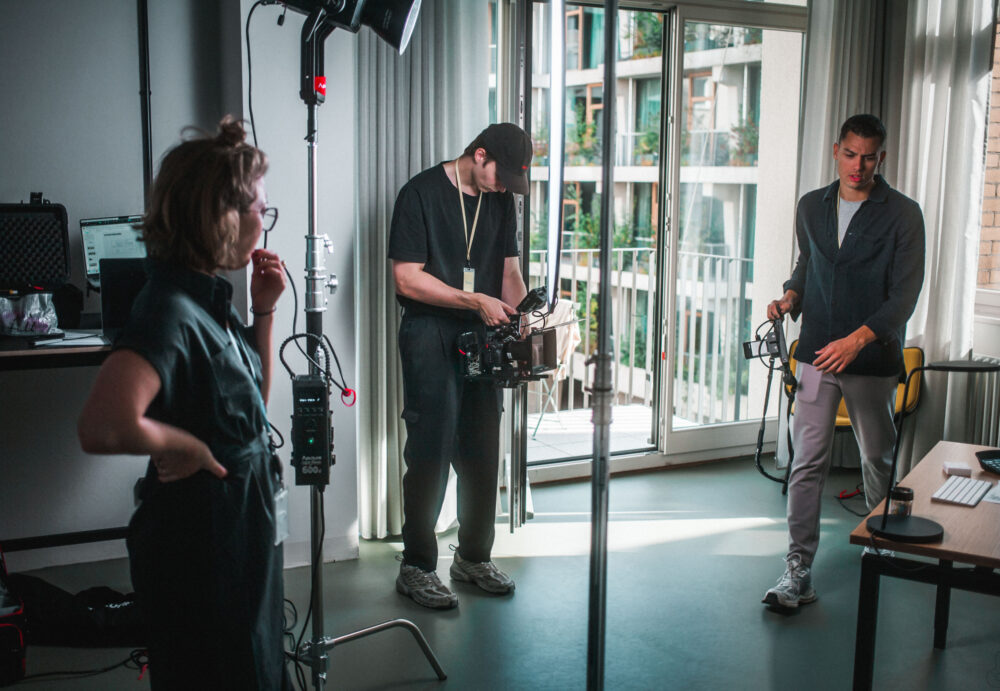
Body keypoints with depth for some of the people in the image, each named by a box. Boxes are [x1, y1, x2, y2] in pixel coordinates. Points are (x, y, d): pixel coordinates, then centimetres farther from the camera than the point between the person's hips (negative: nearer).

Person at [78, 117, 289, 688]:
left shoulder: (211, 300, 2)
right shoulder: (171, 311, -26)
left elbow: (252, 400, 15)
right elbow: (103, 427, -42)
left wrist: (264, 311, 4)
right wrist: (185, 445, -24)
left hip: (244, 531, 9)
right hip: (203, 541, -9)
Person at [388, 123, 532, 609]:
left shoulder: (501, 199, 11)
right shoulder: (421, 193, -9)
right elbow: (407, 278, -14)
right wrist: (477, 301, -17)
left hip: (482, 335, 6)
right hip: (430, 335, -6)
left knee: (482, 451, 9)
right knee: (430, 451, -6)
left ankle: (474, 557, 24)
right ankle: (417, 568, 7)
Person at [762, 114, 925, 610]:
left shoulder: (902, 215, -6)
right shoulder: (811, 207, 7)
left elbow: (905, 294, -11)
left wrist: (858, 338, -25)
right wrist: (790, 297, 1)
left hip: (873, 357, -2)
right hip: (817, 352, 2)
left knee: (877, 457, 15)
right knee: (808, 460, -4)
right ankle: (799, 570, -1)